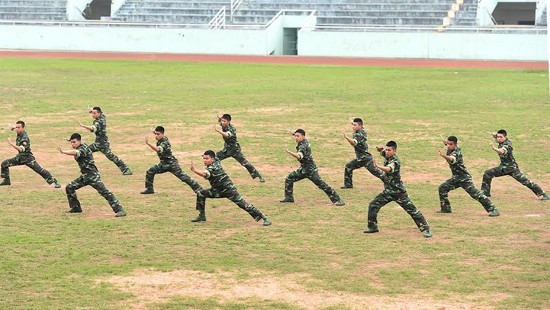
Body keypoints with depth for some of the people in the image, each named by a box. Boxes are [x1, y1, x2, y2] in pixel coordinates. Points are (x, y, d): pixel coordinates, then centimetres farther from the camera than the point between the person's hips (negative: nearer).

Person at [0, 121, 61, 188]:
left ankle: (54, 182, -17)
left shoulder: (25, 138, -25)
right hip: (20, 157, 8)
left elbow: (21, 149, -36)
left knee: (39, 170, -18)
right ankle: (6, 180, 19)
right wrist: (13, 127, 5)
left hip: (27, 158, -8)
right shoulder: (19, 133, -2)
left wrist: (11, 143, -35)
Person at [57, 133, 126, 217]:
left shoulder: (83, 148, -18)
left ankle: (120, 210, -21)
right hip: (85, 176, 10)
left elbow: (76, 153, -38)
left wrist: (63, 152, -51)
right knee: (69, 187, 12)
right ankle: (76, 208, 22)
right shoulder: (80, 147, 9)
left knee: (104, 192, -17)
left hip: (93, 175, -10)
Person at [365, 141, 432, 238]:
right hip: (388, 191, 8)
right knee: (373, 205, 2)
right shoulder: (387, 155, -2)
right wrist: (380, 148, -9)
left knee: (412, 210, -6)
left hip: (398, 191, -8)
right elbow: (381, 150, 17)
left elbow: (388, 169, -44)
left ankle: (425, 228, 0)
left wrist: (378, 166, -63)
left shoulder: (395, 161, -24)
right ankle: (372, 227, 15)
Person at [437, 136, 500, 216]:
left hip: (464, 178, -9)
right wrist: (446, 143, 8)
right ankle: (446, 208, 16)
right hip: (456, 177, 9)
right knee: (442, 188, 4)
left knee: (475, 194, -15)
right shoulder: (450, 150, 2)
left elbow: (452, 159, -48)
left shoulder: (456, 152, -23)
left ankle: (493, 210, -14)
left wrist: (444, 156, -67)